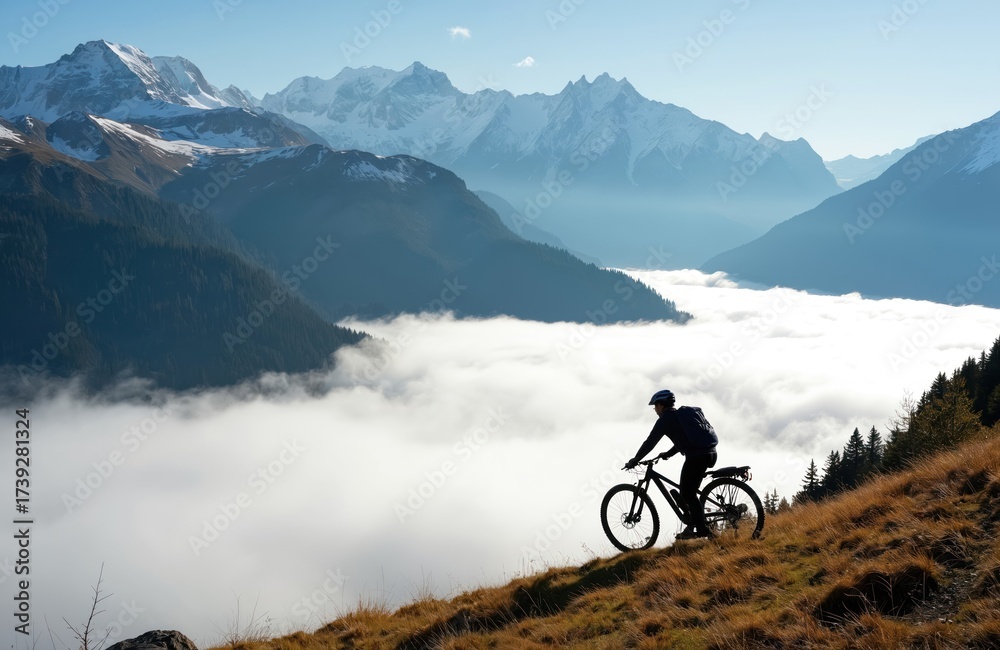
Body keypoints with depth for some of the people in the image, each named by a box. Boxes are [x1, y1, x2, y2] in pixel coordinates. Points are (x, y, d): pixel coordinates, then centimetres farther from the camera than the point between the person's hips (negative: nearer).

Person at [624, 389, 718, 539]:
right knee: (689, 492, 18)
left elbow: (650, 442, -1)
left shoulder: (666, 418, 0)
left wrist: (634, 461, 7)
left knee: (688, 495, -2)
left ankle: (703, 532, -6)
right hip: (710, 453, 9)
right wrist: (667, 454, 38)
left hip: (696, 456, -9)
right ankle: (691, 527, 18)